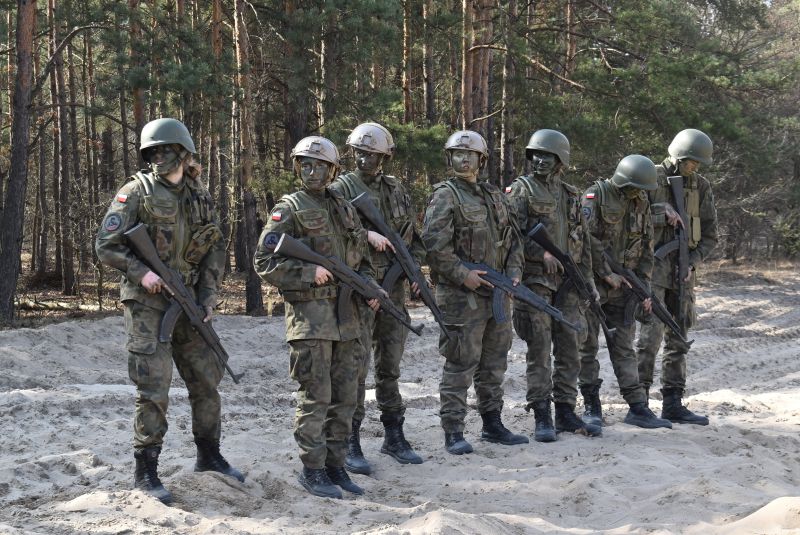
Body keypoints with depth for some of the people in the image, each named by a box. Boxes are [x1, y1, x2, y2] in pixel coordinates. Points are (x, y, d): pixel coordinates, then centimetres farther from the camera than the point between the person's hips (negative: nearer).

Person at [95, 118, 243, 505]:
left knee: (206, 379, 11)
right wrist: (141, 272, -20)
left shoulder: (200, 197, 9)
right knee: (154, 388, -7)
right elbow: (105, 245, -8)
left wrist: (208, 296, 1)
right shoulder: (136, 192, -6)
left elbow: (215, 249, 11)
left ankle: (209, 456, 27)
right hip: (148, 302, -5)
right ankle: (146, 471, 2)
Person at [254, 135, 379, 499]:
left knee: (345, 396, 9)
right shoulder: (289, 209, -3)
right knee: (315, 397, -5)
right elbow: (264, 262, -8)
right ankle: (312, 470, 3)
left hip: (347, 316, 6)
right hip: (310, 314, -6)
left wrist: (369, 286, 6)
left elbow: (362, 258, 25)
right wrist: (309, 273, -17)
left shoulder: (345, 209, 16)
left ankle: (335, 465, 18)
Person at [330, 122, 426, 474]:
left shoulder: (396, 190, 14)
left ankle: (394, 437, 21)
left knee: (390, 366, 12)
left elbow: (414, 235, 18)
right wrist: (366, 234, -26)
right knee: (356, 366, -6)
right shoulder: (342, 188, -3)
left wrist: (415, 268, 4)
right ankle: (350, 444, -1)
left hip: (393, 288, 5)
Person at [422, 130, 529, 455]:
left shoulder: (495, 196, 16)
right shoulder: (445, 196, -6)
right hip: (462, 295, -7)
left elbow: (513, 238, 20)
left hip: (497, 294, 7)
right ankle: (453, 434, -1)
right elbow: (433, 242, -17)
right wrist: (463, 274, -20)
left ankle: (493, 425, 25)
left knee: (494, 363, 14)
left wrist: (514, 272, 4)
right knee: (460, 365, -6)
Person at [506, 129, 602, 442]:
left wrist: (586, 279, 14)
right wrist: (542, 253, -22)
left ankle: (566, 413, 15)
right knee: (539, 350, -4)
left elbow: (582, 240, 18)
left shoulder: (571, 195, 15)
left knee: (569, 349, 6)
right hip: (535, 279, -5)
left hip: (567, 282, 5)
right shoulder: (522, 190, -1)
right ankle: (542, 417, 0)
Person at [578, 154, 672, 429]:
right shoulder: (596, 195, -10)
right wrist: (607, 273, -18)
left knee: (624, 347, 5)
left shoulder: (641, 202, 7)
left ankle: (637, 407, 4)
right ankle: (592, 407, 8)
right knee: (587, 347, 1)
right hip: (591, 282, -5)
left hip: (622, 285, 5)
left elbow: (646, 248, 10)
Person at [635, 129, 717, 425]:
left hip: (683, 271, 5)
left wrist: (693, 262, -5)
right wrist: (662, 214, -18)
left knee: (678, 339, 7)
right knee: (652, 333, -12)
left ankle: (673, 404, 12)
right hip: (652, 266, -5)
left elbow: (709, 235, 9)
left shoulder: (701, 187, 7)